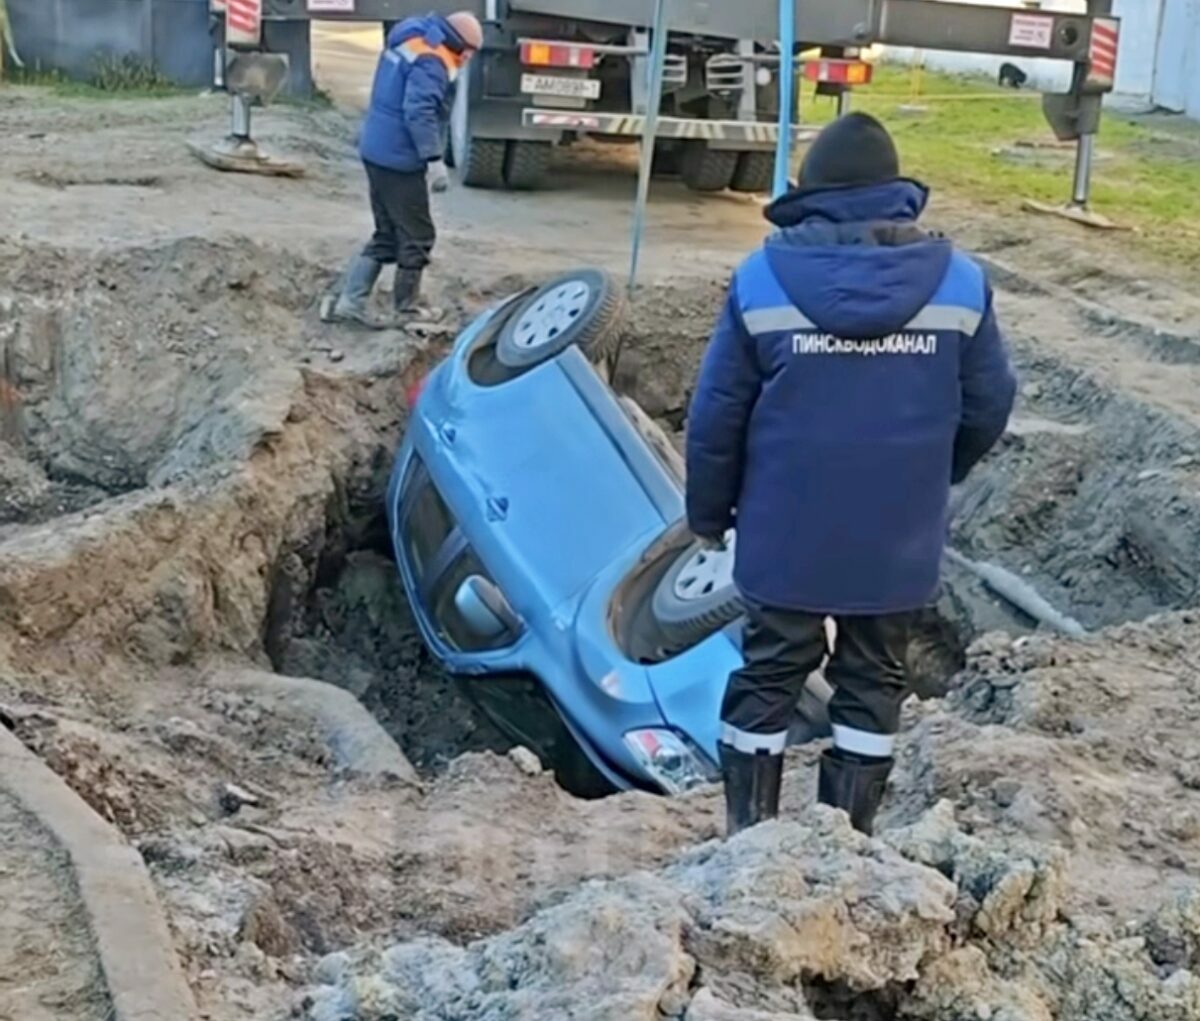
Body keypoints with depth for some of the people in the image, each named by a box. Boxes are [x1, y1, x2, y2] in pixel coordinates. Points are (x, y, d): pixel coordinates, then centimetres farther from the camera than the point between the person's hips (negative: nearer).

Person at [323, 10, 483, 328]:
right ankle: (407, 308, 15)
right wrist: (434, 158, -27)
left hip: (377, 152, 9)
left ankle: (349, 301, 10)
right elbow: (419, 112, -27)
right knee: (417, 236, 5)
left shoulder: (410, 42, 13)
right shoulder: (430, 61, -17)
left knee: (387, 235, 15)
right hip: (399, 159, -9)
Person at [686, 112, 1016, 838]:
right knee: (874, 685, 14)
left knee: (768, 679, 12)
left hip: (786, 535, -1)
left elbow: (716, 415, -4)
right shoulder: (959, 280, -4)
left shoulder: (764, 277, -7)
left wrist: (709, 513, 10)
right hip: (900, 541, 1)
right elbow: (990, 405, 3)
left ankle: (748, 840, 19)